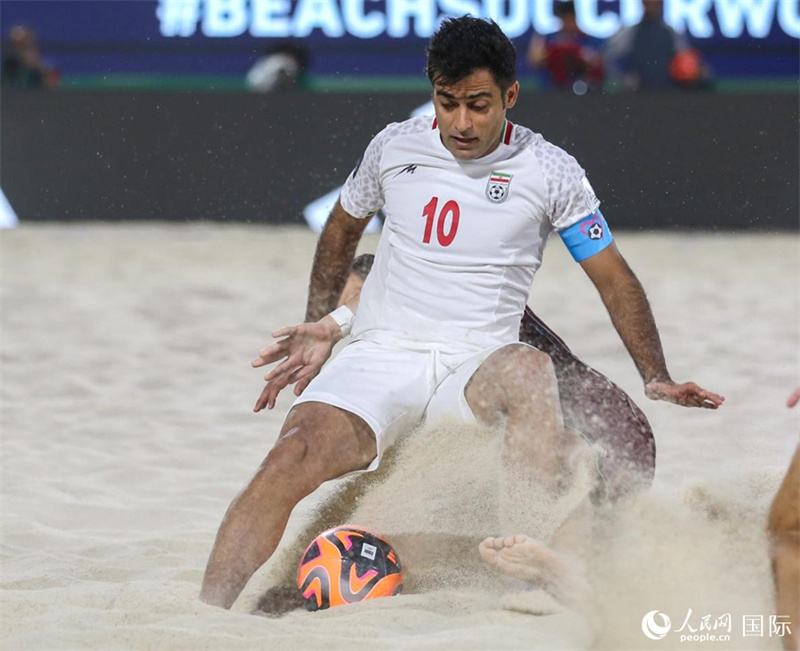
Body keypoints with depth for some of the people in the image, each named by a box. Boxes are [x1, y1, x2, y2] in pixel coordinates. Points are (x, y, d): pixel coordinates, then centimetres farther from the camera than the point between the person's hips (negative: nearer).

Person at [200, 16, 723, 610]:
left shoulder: (549, 172, 1)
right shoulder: (395, 147, 7)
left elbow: (614, 279, 8)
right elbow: (343, 227, 27)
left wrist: (658, 379, -1)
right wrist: (323, 324, 19)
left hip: (475, 371, -1)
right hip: (380, 356, 1)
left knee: (527, 370, -39)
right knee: (296, 454, -29)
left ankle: (553, 580, -46)